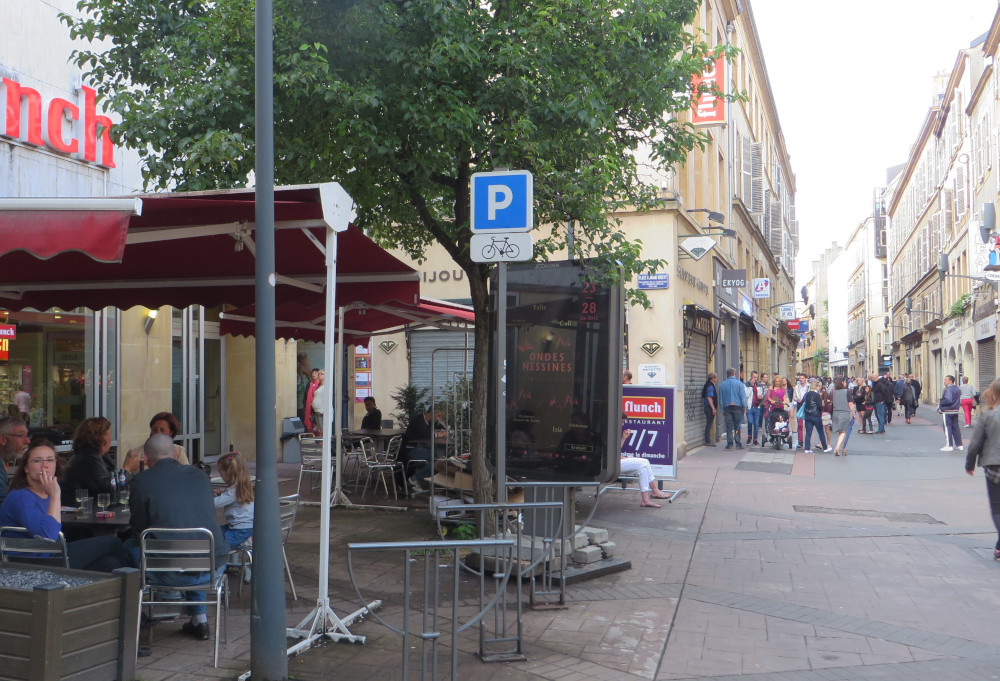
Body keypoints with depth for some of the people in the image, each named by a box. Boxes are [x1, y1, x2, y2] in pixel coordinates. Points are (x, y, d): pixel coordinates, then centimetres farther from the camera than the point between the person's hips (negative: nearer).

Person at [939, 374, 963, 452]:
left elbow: (948, 400, -24)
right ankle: (959, 445, 15)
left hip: (947, 412, -9)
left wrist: (940, 404, -14)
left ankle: (949, 445, -3)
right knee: (955, 428, 12)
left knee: (947, 428, -3)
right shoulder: (958, 389, 13)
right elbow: (960, 401, 19)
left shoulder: (948, 389, -16)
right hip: (955, 411, 9)